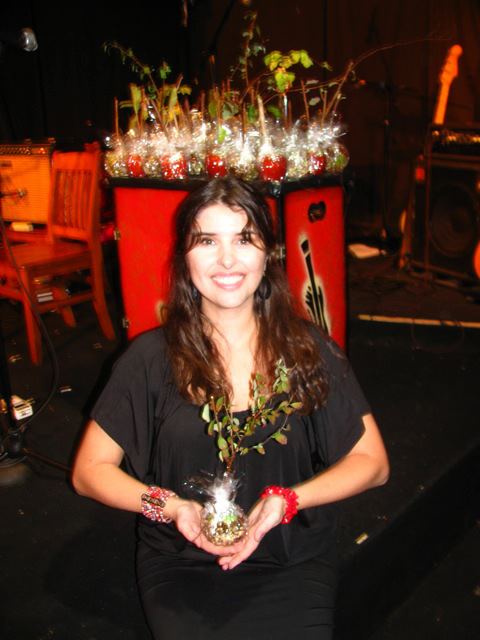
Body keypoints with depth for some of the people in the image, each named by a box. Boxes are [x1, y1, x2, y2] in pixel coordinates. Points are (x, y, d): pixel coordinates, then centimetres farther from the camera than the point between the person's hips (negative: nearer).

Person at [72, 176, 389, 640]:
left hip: (293, 561, 1)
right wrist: (171, 506, -16)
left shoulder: (309, 349, -3)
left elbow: (372, 462, 1)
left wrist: (287, 500, -15)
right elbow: (89, 470, 1)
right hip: (180, 564, 0)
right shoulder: (151, 357, -5)